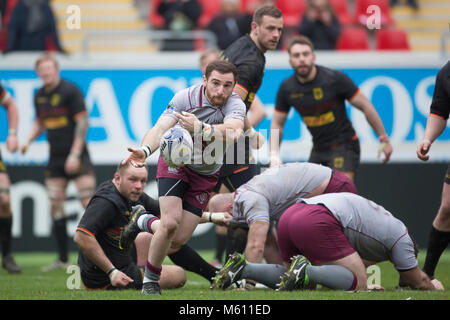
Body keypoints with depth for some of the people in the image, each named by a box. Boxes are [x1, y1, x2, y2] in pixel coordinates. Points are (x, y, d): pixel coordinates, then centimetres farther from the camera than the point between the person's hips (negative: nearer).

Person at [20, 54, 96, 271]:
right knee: (55, 206, 2)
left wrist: (75, 154, -15)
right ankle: (63, 259, 8)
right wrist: (29, 141, 6)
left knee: (89, 203, -11)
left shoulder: (70, 91, -10)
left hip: (76, 157, -6)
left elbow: (82, 121, -12)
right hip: (55, 158, 6)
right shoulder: (40, 96, 10)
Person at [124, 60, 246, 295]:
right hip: (175, 165, -2)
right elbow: (160, 128, -29)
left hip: (206, 176, 2)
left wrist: (200, 128, -61)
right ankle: (149, 282, -3)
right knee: (170, 223, -22)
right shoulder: (186, 97, -20)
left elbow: (233, 133, -42)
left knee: (179, 240, -3)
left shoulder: (235, 105, -21)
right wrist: (145, 150, -51)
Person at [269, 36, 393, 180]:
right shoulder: (287, 88, -4)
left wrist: (383, 139, -8)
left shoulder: (335, 78, -17)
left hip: (344, 145, -5)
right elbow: (277, 123, 8)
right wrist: (274, 156, -5)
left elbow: (364, 105, -9)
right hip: (318, 149, 6)